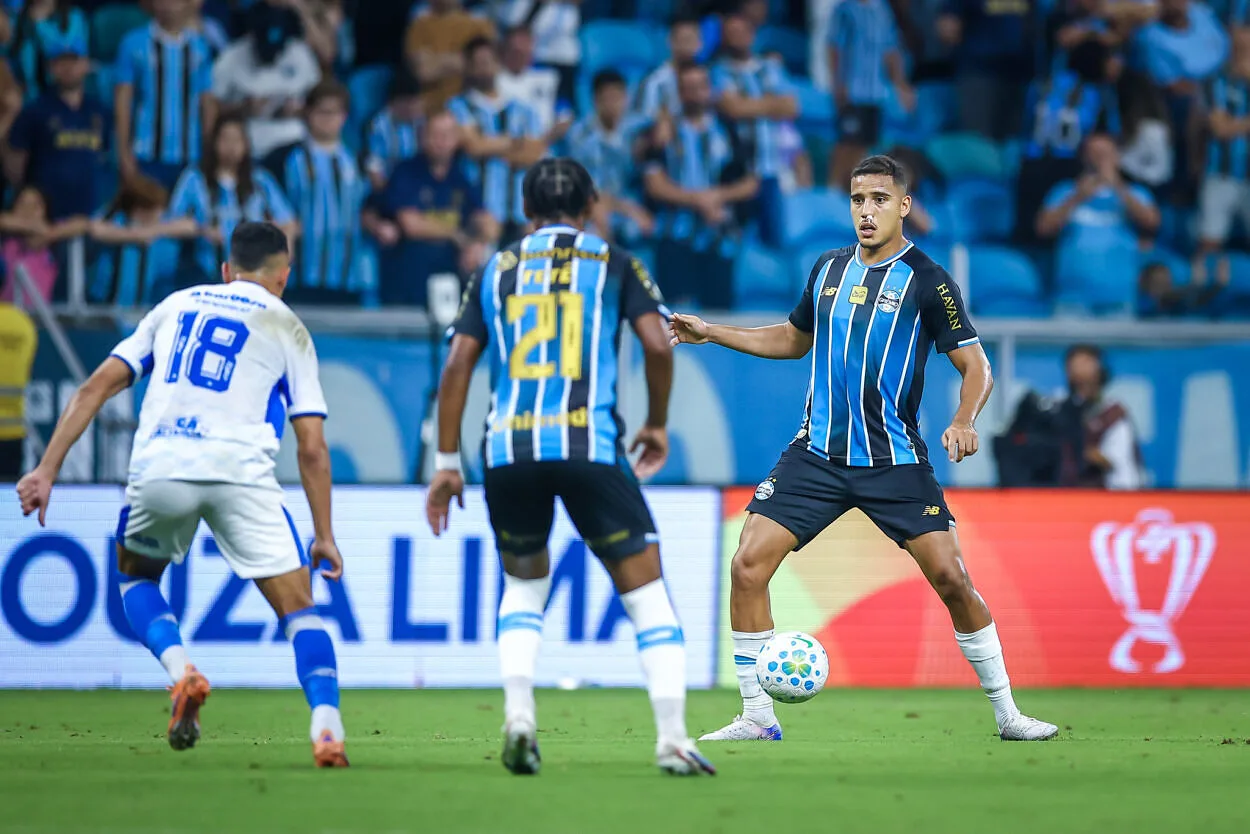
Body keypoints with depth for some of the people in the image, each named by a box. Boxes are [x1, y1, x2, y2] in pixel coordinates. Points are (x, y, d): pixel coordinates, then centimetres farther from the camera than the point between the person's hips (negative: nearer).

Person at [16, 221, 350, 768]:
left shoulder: (177, 305, 25)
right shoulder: (287, 329, 18)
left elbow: (97, 387, 16)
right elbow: (312, 448, 11)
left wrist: (47, 469, 15)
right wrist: (324, 536, 18)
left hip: (159, 467, 2)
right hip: (241, 471, -2)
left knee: (134, 575, 29)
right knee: (299, 608, 6)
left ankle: (180, 670, 3)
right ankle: (326, 728, -14)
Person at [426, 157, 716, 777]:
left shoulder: (497, 270, 18)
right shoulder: (613, 264, 12)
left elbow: (458, 362, 10)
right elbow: (657, 343, -2)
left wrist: (447, 461, 13)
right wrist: (657, 425, 13)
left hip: (508, 447, 3)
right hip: (589, 444, -3)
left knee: (523, 582, 24)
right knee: (645, 587, 4)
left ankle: (518, 714, 3)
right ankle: (672, 738, -7)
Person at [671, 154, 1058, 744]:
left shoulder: (927, 282, -6)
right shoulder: (829, 269, 9)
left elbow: (976, 367, -6)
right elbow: (795, 339, 26)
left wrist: (963, 421, -25)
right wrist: (710, 333, 19)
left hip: (894, 461, -4)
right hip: (817, 453, 4)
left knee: (951, 578, -10)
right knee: (747, 567, -9)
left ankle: (1007, 713, 5)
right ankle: (757, 717, 1)